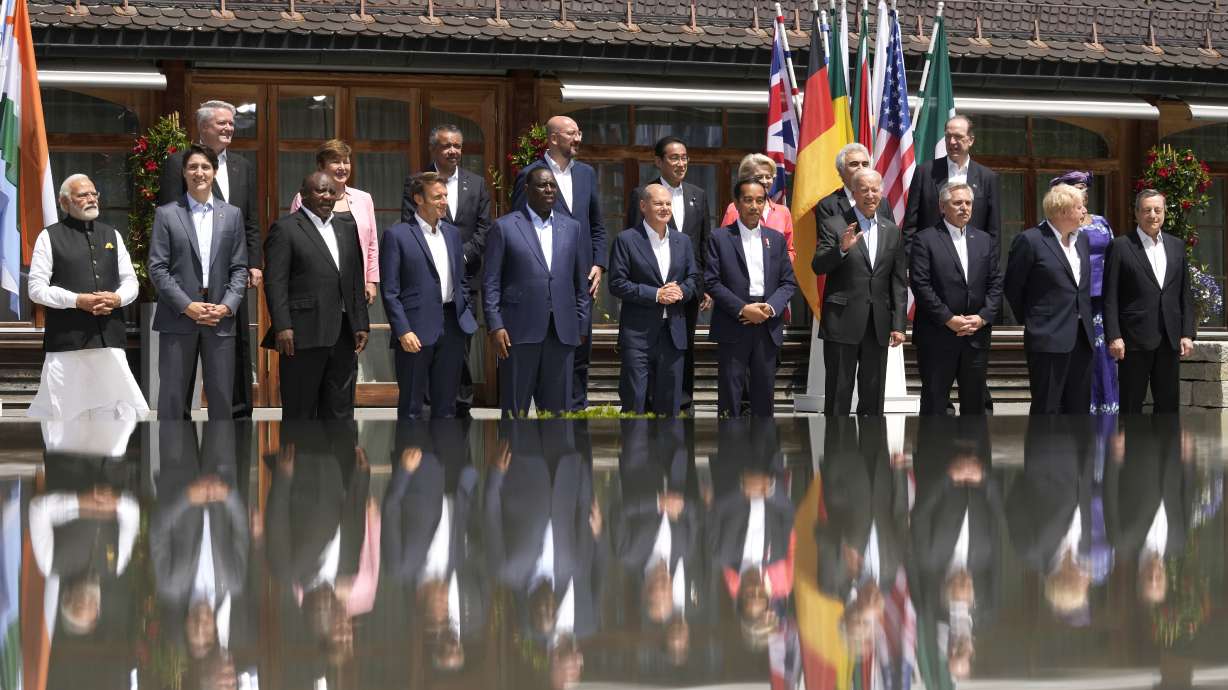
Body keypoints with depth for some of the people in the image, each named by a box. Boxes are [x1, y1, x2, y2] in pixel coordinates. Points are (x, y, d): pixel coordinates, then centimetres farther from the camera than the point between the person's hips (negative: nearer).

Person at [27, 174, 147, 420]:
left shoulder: (112, 235, 15)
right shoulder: (50, 237, 1)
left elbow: (130, 281, 16)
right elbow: (37, 288, -5)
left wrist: (117, 298, -7)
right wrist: (78, 300, -16)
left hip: (109, 335, 4)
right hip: (67, 336, -4)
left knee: (118, 403, 3)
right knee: (56, 404, -1)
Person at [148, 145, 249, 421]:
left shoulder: (232, 215, 11)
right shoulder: (166, 214, 4)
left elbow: (239, 268, 9)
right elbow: (157, 268, -2)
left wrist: (227, 306, -7)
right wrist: (187, 306, -12)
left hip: (220, 317, 2)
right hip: (178, 316, -2)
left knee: (222, 397, 2)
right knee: (172, 396, 0)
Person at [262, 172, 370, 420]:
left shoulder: (345, 231, 17)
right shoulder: (285, 229, -2)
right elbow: (275, 283, -9)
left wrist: (361, 325, 10)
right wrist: (282, 326, -17)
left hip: (343, 335, 6)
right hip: (304, 335, -6)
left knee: (340, 411, 8)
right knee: (300, 412, 0)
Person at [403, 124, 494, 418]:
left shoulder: (476, 183, 11)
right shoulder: (415, 183, 3)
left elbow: (484, 228, 6)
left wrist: (462, 254, -8)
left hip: (464, 276, 2)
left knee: (461, 344, 5)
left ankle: (461, 404, 12)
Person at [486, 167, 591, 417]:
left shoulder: (572, 228, 12)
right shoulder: (504, 227, 2)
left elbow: (581, 283, 15)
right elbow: (490, 283, 0)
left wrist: (581, 326, 9)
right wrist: (495, 326, -8)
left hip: (562, 331, 3)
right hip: (520, 331, -3)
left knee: (557, 408, 5)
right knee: (516, 408, 1)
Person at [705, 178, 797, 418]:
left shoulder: (776, 239, 12)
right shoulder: (720, 238, 1)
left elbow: (789, 282, 10)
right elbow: (711, 282, -6)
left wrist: (771, 308, -8)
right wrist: (742, 309, -14)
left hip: (768, 326, 3)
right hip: (733, 328, -3)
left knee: (764, 394, 6)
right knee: (730, 395, -1)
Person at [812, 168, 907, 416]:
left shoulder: (892, 231, 11)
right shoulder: (834, 226, -1)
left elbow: (898, 282, 11)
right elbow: (818, 267, -9)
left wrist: (898, 324, 5)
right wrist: (842, 249, -26)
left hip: (878, 325, 4)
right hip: (843, 321, -4)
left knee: (873, 395, 8)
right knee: (838, 393, -1)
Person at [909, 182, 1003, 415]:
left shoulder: (985, 241, 13)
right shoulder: (925, 240, -2)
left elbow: (996, 284, 9)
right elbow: (920, 284, -10)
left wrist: (983, 317, -7)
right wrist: (949, 319, -14)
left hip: (976, 335, 4)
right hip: (937, 337, -4)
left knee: (974, 401, 10)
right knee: (935, 400, 0)